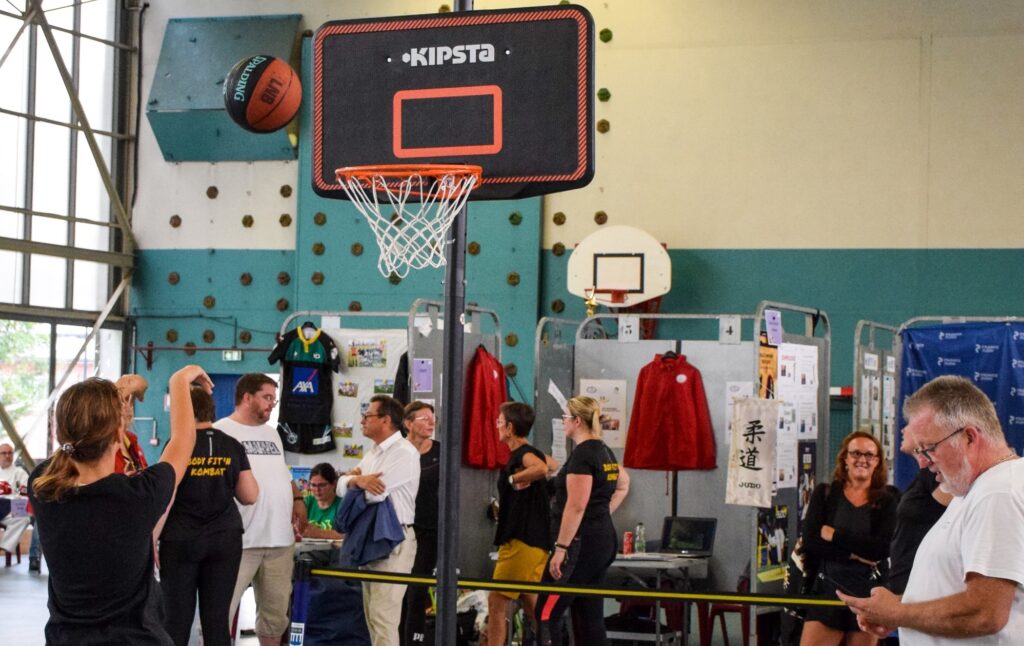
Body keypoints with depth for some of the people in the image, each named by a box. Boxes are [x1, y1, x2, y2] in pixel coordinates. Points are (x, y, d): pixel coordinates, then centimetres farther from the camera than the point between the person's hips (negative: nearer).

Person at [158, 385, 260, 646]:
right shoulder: (233, 446, 3)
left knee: (177, 618, 3)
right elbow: (250, 496, 5)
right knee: (217, 617, 4)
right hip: (225, 539, 3)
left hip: (180, 541, -3)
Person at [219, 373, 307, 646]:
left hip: (280, 539, 7)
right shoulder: (221, 431, -6)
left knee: (276, 611, 14)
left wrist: (297, 500, 12)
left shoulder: (271, 433, 20)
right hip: (239, 541, -7)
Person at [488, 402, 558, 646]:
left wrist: (514, 479, -22)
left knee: (497, 601, -5)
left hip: (521, 541, -10)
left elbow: (541, 468, -37)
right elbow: (558, 470, 33)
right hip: (536, 541, 10)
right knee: (531, 603, 15)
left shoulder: (522, 455, -14)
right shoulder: (534, 453, 15)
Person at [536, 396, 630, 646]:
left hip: (582, 543, -10)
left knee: (547, 613, -6)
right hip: (605, 539, 10)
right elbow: (623, 486, 30)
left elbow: (576, 506, -20)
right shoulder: (605, 451, 13)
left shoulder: (582, 454, -15)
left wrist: (561, 548, -19)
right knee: (590, 616, 11)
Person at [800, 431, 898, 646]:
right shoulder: (824, 493, 5)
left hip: (868, 592, 0)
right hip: (828, 589, 0)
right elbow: (809, 541, -6)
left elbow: (884, 547, -13)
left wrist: (835, 535, -11)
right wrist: (852, 554, -15)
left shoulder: (886, 500, 3)